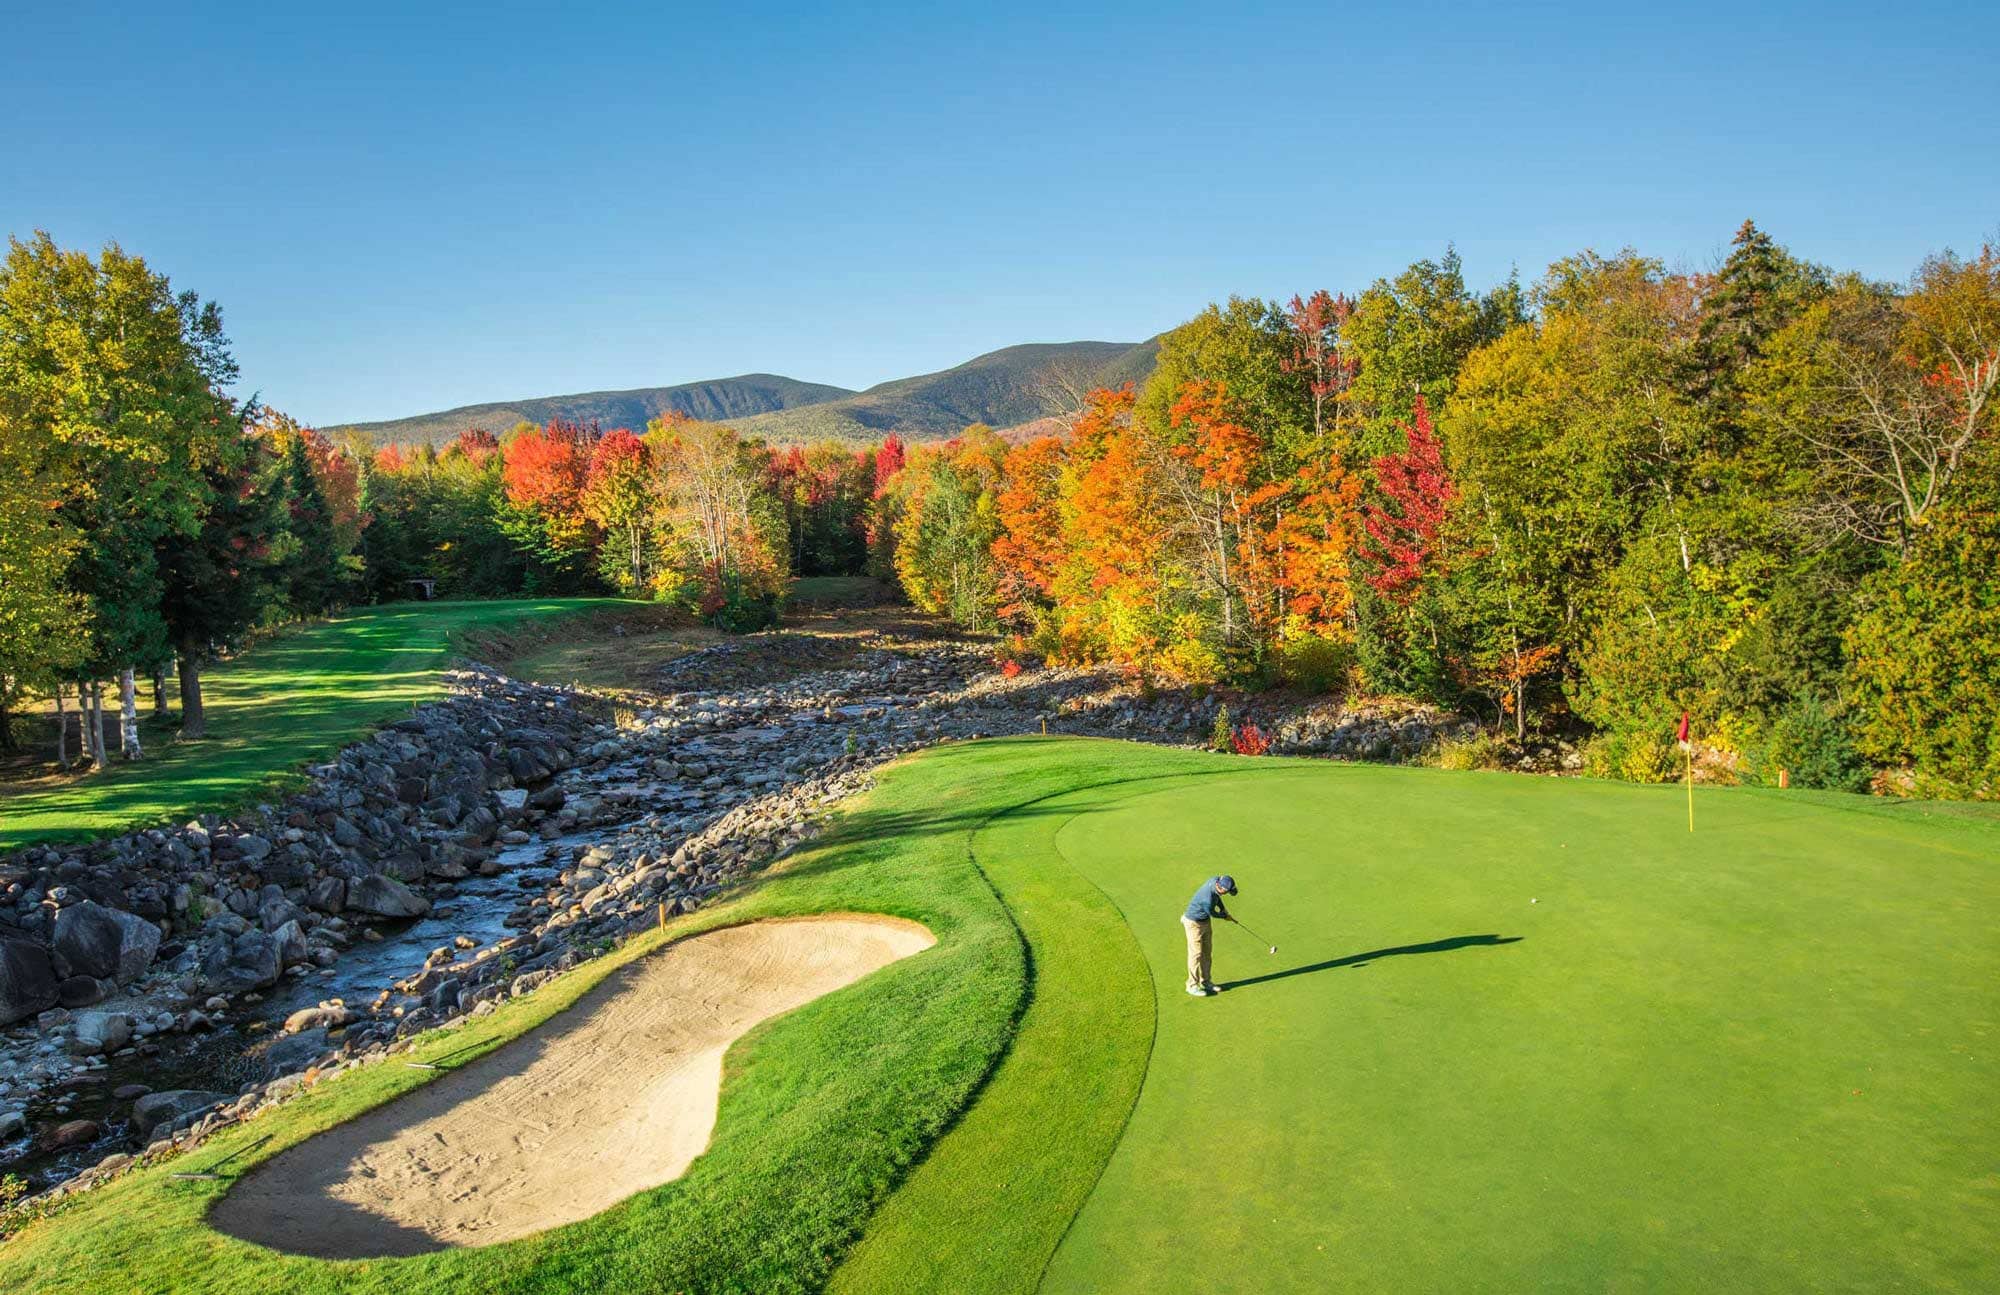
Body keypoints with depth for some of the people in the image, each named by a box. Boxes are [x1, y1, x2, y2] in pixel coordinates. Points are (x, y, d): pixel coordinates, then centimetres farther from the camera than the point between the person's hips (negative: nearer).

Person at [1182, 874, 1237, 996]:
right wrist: (1225, 916, 3)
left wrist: (1222, 908, 5)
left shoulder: (1216, 880, -14)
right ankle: (1192, 985, 7)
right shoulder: (1208, 899, -37)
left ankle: (1205, 981, 26)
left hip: (1205, 921, 9)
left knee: (1206, 952, 15)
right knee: (1196, 953, -3)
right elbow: (1213, 913, -15)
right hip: (1194, 923, -9)